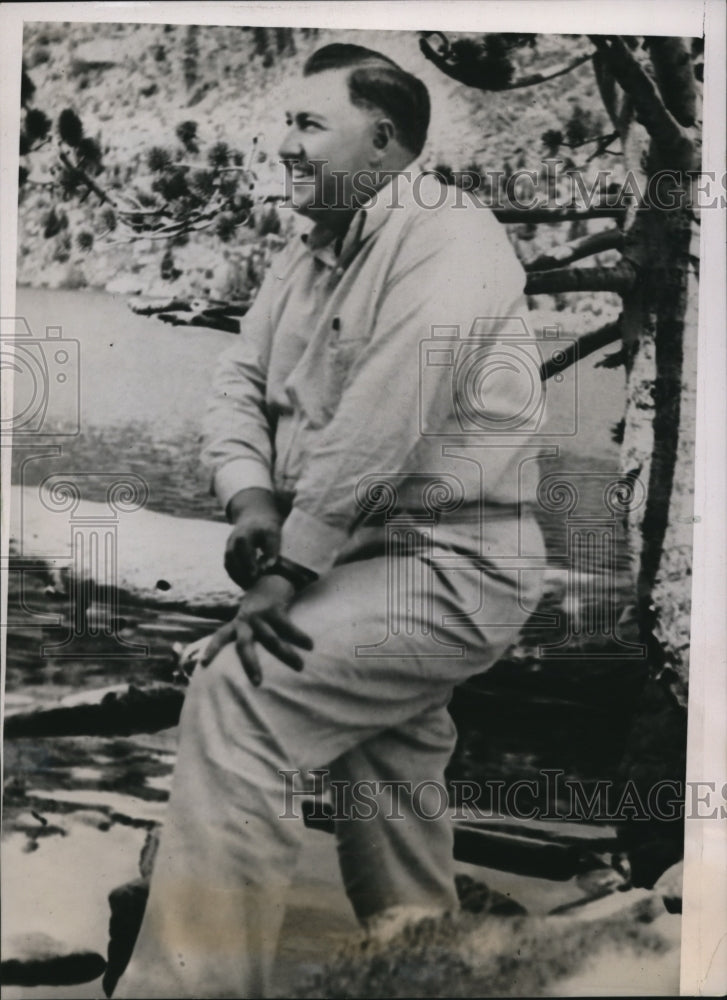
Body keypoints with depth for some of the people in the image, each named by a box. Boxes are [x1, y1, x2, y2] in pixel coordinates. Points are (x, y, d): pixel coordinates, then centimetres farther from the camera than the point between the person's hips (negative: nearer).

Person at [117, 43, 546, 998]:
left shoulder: (445, 239, -15)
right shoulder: (307, 258, 13)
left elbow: (381, 425, -24)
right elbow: (239, 381, 6)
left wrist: (293, 569, -20)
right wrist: (252, 503, -13)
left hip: (446, 566, -9)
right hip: (366, 561, 9)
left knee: (233, 703, -19)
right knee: (385, 777, 19)